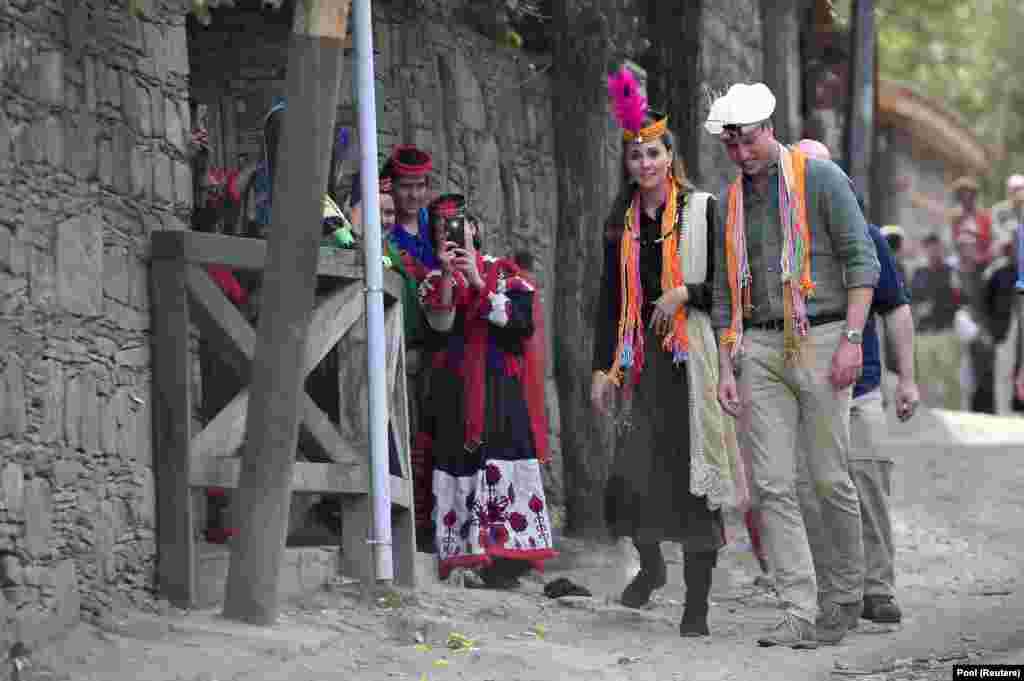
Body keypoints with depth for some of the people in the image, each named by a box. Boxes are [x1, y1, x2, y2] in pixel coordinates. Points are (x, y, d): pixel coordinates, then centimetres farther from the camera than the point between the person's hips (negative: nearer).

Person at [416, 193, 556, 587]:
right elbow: (440, 323, -3)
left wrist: (478, 283, -9)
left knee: (505, 463, -11)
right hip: (455, 388, 1)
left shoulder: (503, 272, 12)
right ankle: (468, 557, -11)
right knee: (458, 460, -10)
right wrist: (447, 276, -13)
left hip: (500, 387, -1)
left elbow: (519, 319, -4)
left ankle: (506, 562, -13)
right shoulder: (434, 281, 16)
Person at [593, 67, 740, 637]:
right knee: (630, 478, -8)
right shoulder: (623, 222, 14)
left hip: (693, 354, -3)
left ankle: (697, 604, 2)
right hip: (643, 356, 3)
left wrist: (685, 293, -15)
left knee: (694, 474, -5)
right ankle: (651, 566, 22)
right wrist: (603, 368, 11)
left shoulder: (701, 210, 2)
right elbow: (611, 299, 16)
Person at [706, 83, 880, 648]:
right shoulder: (733, 201, 13)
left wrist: (852, 339, -17)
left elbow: (861, 259, -8)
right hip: (762, 349, 5)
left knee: (829, 478, -2)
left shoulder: (820, 178, -4)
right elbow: (725, 292, 17)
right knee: (772, 485, -6)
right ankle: (800, 614, -8)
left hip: (820, 341, -5)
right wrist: (727, 369, 8)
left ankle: (847, 592, 20)